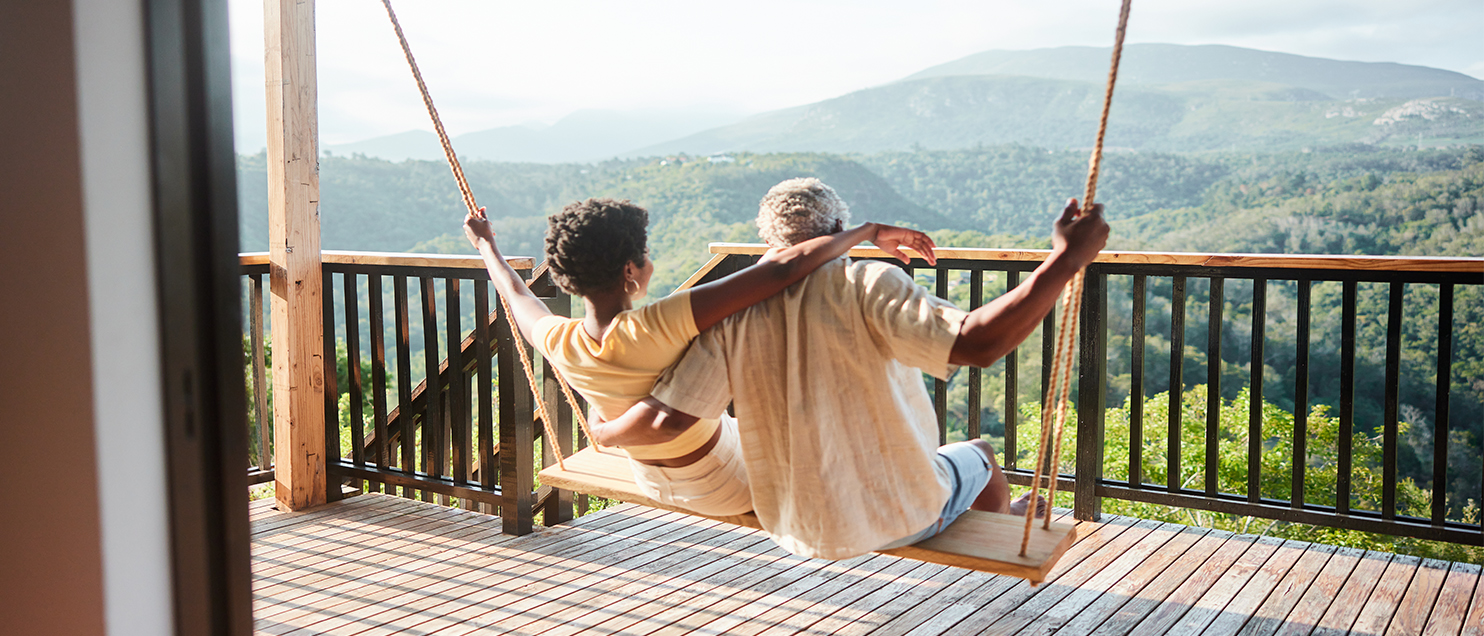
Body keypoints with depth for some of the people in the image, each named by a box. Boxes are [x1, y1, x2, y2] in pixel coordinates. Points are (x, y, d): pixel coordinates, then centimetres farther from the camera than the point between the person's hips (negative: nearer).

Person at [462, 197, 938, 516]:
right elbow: (784, 267, -43)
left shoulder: (558, 344, -21)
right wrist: (868, 231, -31)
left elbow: (517, 296, 4)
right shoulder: (661, 326, -40)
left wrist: (484, 243, 23)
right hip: (729, 487, -6)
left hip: (653, 481, 6)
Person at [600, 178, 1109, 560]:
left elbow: (669, 416, -15)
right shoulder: (866, 285, -21)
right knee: (978, 454, 29)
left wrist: (604, 432, 5)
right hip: (898, 516, -4)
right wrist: (1067, 258, -26)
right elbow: (978, 342, -32)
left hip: (794, 532, 5)